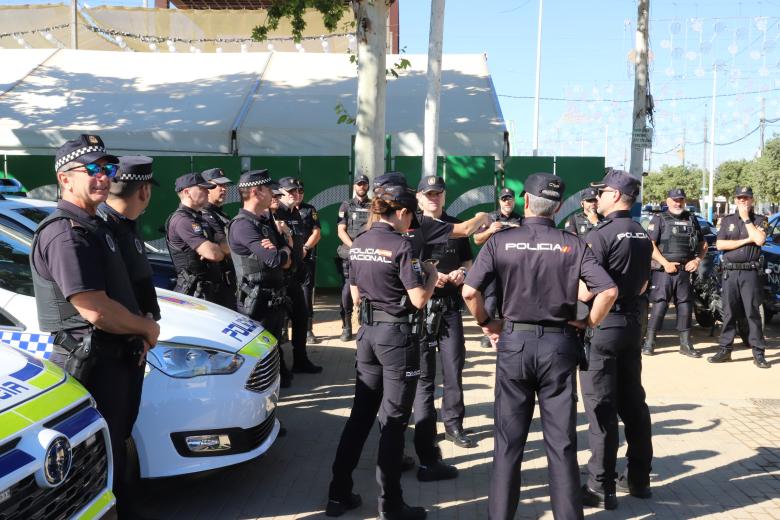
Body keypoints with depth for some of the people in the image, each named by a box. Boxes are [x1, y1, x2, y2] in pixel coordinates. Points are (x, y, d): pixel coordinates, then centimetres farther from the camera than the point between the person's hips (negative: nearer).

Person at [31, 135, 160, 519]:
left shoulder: (94, 226, 14)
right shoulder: (66, 233, -19)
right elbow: (97, 311, -26)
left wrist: (138, 334, 7)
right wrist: (147, 327, -10)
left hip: (117, 359, 10)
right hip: (93, 365, -10)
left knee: (117, 447, 22)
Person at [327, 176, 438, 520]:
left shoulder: (358, 244, 6)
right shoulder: (400, 246, -16)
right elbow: (419, 300, -16)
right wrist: (431, 274, 1)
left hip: (368, 331, 7)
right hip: (397, 334, -7)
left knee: (361, 413, 15)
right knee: (393, 420, 2)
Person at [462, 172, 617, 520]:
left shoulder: (500, 241, -4)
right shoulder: (573, 244, -3)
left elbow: (469, 291, -11)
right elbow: (608, 290, -12)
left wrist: (486, 323, 4)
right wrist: (589, 323, 3)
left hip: (514, 341, 0)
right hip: (559, 344, 0)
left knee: (509, 439, 11)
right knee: (561, 440, 10)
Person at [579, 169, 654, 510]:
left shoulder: (601, 235, -17)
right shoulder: (643, 236, 8)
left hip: (603, 325, -8)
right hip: (632, 323, 8)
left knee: (601, 406, -2)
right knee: (633, 402, 14)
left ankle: (601, 487, 4)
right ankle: (638, 478, 23)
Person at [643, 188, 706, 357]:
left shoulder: (692, 220, 16)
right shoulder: (659, 219, 2)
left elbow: (703, 245, 21)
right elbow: (650, 245, -8)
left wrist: (697, 260, 3)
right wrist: (666, 263, -14)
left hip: (685, 270, 5)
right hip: (663, 271, -4)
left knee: (685, 305, 6)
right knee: (659, 305, -8)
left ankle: (685, 344, 14)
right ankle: (649, 343, -4)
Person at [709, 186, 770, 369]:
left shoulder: (760, 220, 8)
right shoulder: (727, 220, 12)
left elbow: (759, 239, -12)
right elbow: (720, 244, 0)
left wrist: (746, 218, -6)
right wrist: (746, 240, -7)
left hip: (750, 272, -2)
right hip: (730, 272, 2)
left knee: (753, 313, -3)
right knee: (729, 313, 4)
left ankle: (758, 353, 0)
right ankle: (725, 350, 9)